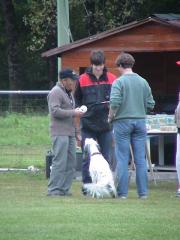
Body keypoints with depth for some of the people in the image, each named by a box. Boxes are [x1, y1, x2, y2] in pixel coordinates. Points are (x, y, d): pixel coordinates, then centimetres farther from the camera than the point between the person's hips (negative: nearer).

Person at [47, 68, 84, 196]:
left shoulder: (69, 93, 21)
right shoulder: (56, 92, -9)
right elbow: (55, 111, -18)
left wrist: (77, 111, 16)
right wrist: (73, 112, -16)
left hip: (70, 132, 9)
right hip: (60, 132, -9)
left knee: (71, 163, 7)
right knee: (60, 162, -12)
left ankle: (64, 188, 11)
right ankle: (54, 190, -10)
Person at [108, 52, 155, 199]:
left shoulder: (119, 82, -8)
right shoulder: (143, 82, 5)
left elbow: (115, 103, -18)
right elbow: (150, 104, 5)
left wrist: (111, 117, -1)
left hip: (123, 121, -4)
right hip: (140, 121, 4)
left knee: (122, 159, 1)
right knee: (141, 159, 6)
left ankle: (122, 192, 0)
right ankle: (143, 192, 6)